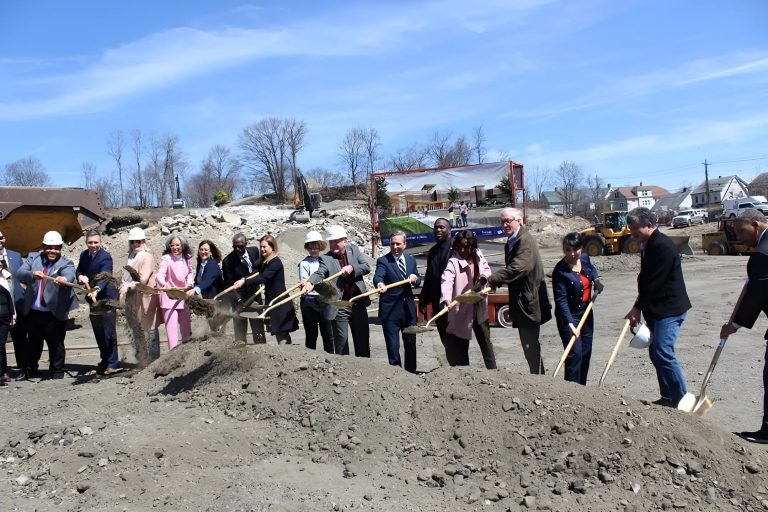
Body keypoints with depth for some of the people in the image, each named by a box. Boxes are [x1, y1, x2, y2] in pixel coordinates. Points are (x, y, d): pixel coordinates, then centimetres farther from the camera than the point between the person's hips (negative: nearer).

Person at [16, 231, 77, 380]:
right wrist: (32, 274, -28)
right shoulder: (33, 258, 7)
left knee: (56, 344, 0)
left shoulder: (66, 263, -5)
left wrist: (63, 279, -50)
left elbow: (70, 276, -26)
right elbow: (20, 273, -6)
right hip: (34, 311, 4)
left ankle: (57, 375, 13)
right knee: (33, 343, 20)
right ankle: (29, 373, 37)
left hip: (54, 312, -4)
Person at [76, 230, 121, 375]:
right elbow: (78, 271, 12)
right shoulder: (84, 255, 6)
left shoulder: (105, 257, -17)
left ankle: (113, 363, -2)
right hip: (93, 298, 7)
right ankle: (105, 359, 26)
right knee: (98, 331, 14)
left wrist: (96, 290, -47)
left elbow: (104, 277, -29)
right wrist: (81, 276, -13)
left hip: (107, 297, -7)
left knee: (109, 331, -7)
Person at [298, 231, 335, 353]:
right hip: (309, 300, -3)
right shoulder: (304, 263, -1)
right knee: (311, 334, 3)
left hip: (324, 300, 3)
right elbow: (304, 284, -8)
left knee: (328, 333, 5)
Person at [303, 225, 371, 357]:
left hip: (358, 303, 3)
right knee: (341, 341, 0)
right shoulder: (325, 258, -4)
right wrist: (310, 283, -42)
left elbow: (367, 267, 1)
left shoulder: (353, 250, 7)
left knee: (363, 341, 12)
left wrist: (352, 268, -17)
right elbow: (319, 273, -21)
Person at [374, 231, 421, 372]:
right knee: (393, 345, -1)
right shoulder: (383, 261, -9)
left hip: (408, 308, 5)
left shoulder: (410, 259, 8)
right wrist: (380, 284, -49)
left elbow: (418, 280, 14)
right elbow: (378, 276, -27)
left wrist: (415, 278, -10)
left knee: (411, 343, 16)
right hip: (390, 309, -5)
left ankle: (411, 371, 32)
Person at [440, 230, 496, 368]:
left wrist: (484, 277, -10)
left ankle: (493, 370, 32)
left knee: (486, 341, 18)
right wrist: (446, 298, -53)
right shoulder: (453, 261, -19)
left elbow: (487, 270, 15)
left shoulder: (478, 255, 0)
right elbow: (447, 281, -35)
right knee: (461, 345, 3)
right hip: (461, 309, -6)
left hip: (479, 308, 6)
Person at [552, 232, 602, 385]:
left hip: (586, 313, 7)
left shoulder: (585, 258, -5)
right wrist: (570, 324, -35)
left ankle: (581, 387, 29)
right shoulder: (560, 271, -24)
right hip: (569, 316, -7)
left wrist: (596, 280, 4)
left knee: (586, 352, 15)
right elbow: (561, 301, -27)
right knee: (575, 354, -12)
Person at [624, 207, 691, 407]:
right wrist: (639, 308, 7)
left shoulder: (662, 246, -18)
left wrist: (638, 307, -14)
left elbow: (655, 282, -21)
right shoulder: (647, 245, 13)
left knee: (663, 352, -15)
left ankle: (680, 400, -6)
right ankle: (668, 398, 21)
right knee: (656, 353, 12)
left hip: (670, 308, -10)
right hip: (656, 309, 10)